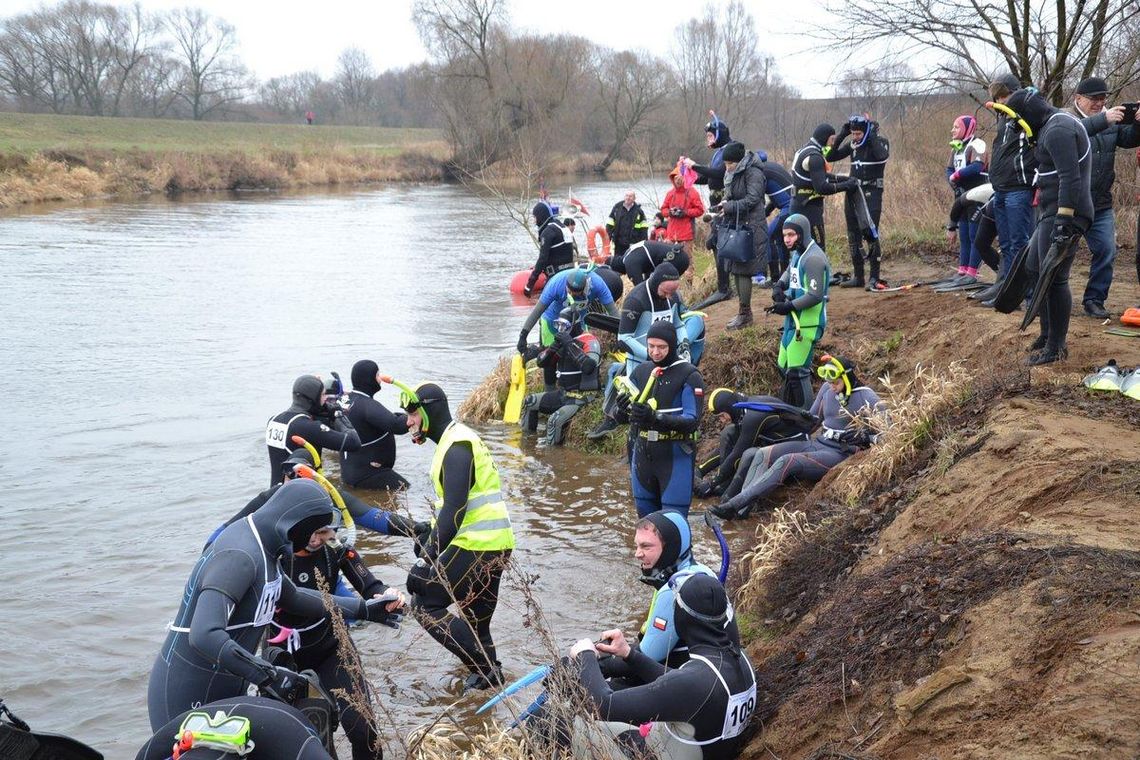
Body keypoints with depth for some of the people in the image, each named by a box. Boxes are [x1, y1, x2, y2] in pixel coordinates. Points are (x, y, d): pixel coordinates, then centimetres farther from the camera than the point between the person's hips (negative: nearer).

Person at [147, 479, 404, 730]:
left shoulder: (262, 549, 6)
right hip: (189, 698, -9)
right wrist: (267, 675, -32)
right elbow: (204, 635, -36)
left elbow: (292, 596, 24)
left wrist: (362, 609, 22)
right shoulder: (240, 556, -26)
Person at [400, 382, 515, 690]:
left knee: (425, 604, -4)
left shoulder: (457, 445, -14)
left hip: (476, 546, -10)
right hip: (494, 544, 10)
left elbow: (454, 510, -22)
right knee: (475, 620, 16)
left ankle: (485, 667, -6)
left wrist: (426, 559, -23)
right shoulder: (458, 439, 18)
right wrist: (429, 537, 26)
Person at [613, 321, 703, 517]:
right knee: (645, 518, 16)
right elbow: (620, 416, 8)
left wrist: (656, 418, -31)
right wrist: (622, 411, -18)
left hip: (675, 457, -6)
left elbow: (693, 421, -17)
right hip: (642, 454, 6)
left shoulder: (689, 376, -9)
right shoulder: (641, 371, 8)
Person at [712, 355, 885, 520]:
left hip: (838, 454, -7)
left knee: (786, 462, -31)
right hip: (816, 444, 7)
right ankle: (741, 510, -28)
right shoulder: (827, 389, 9)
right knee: (762, 454, -13)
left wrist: (864, 439, -20)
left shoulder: (866, 397, -8)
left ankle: (734, 505, -34)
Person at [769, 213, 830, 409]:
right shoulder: (798, 253, 12)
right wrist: (779, 285, 10)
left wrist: (789, 306, -17)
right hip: (794, 320, 10)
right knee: (785, 366, 18)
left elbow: (815, 296, -24)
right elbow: (790, 272, 31)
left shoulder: (813, 258, -19)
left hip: (807, 324, -10)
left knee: (797, 371, -9)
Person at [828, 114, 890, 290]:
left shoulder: (880, 142, -6)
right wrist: (840, 136, -5)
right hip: (852, 191, 6)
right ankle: (857, 277, 15)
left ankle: (874, 278, -11)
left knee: (870, 233, -14)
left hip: (871, 192, -6)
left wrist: (873, 135, -22)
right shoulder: (852, 144, 9)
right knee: (853, 236, 8)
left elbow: (882, 156, -28)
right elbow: (831, 157, 4)